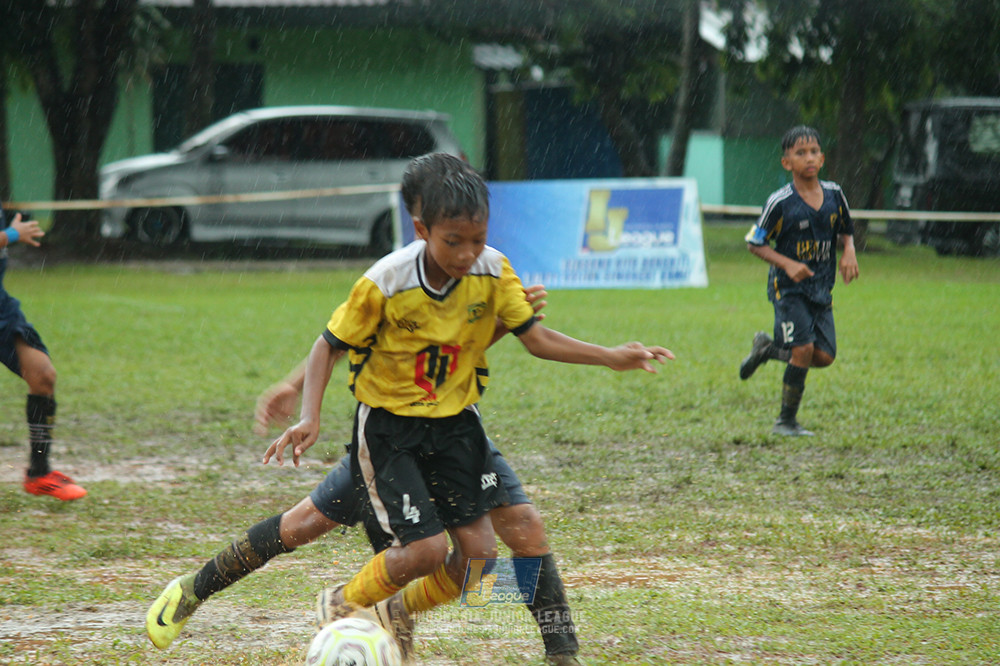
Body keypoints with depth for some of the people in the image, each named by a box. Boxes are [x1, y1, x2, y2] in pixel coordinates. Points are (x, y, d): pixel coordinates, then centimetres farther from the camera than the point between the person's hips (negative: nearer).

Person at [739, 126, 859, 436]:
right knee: (804, 349, -16)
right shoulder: (780, 203, -13)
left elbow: (846, 231, 18)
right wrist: (788, 265, -18)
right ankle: (786, 421, 0)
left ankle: (767, 347, 26)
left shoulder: (834, 195, 2)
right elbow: (755, 244, -6)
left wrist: (849, 253, -4)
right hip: (789, 287, -5)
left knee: (824, 356, -1)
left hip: (822, 288, 5)